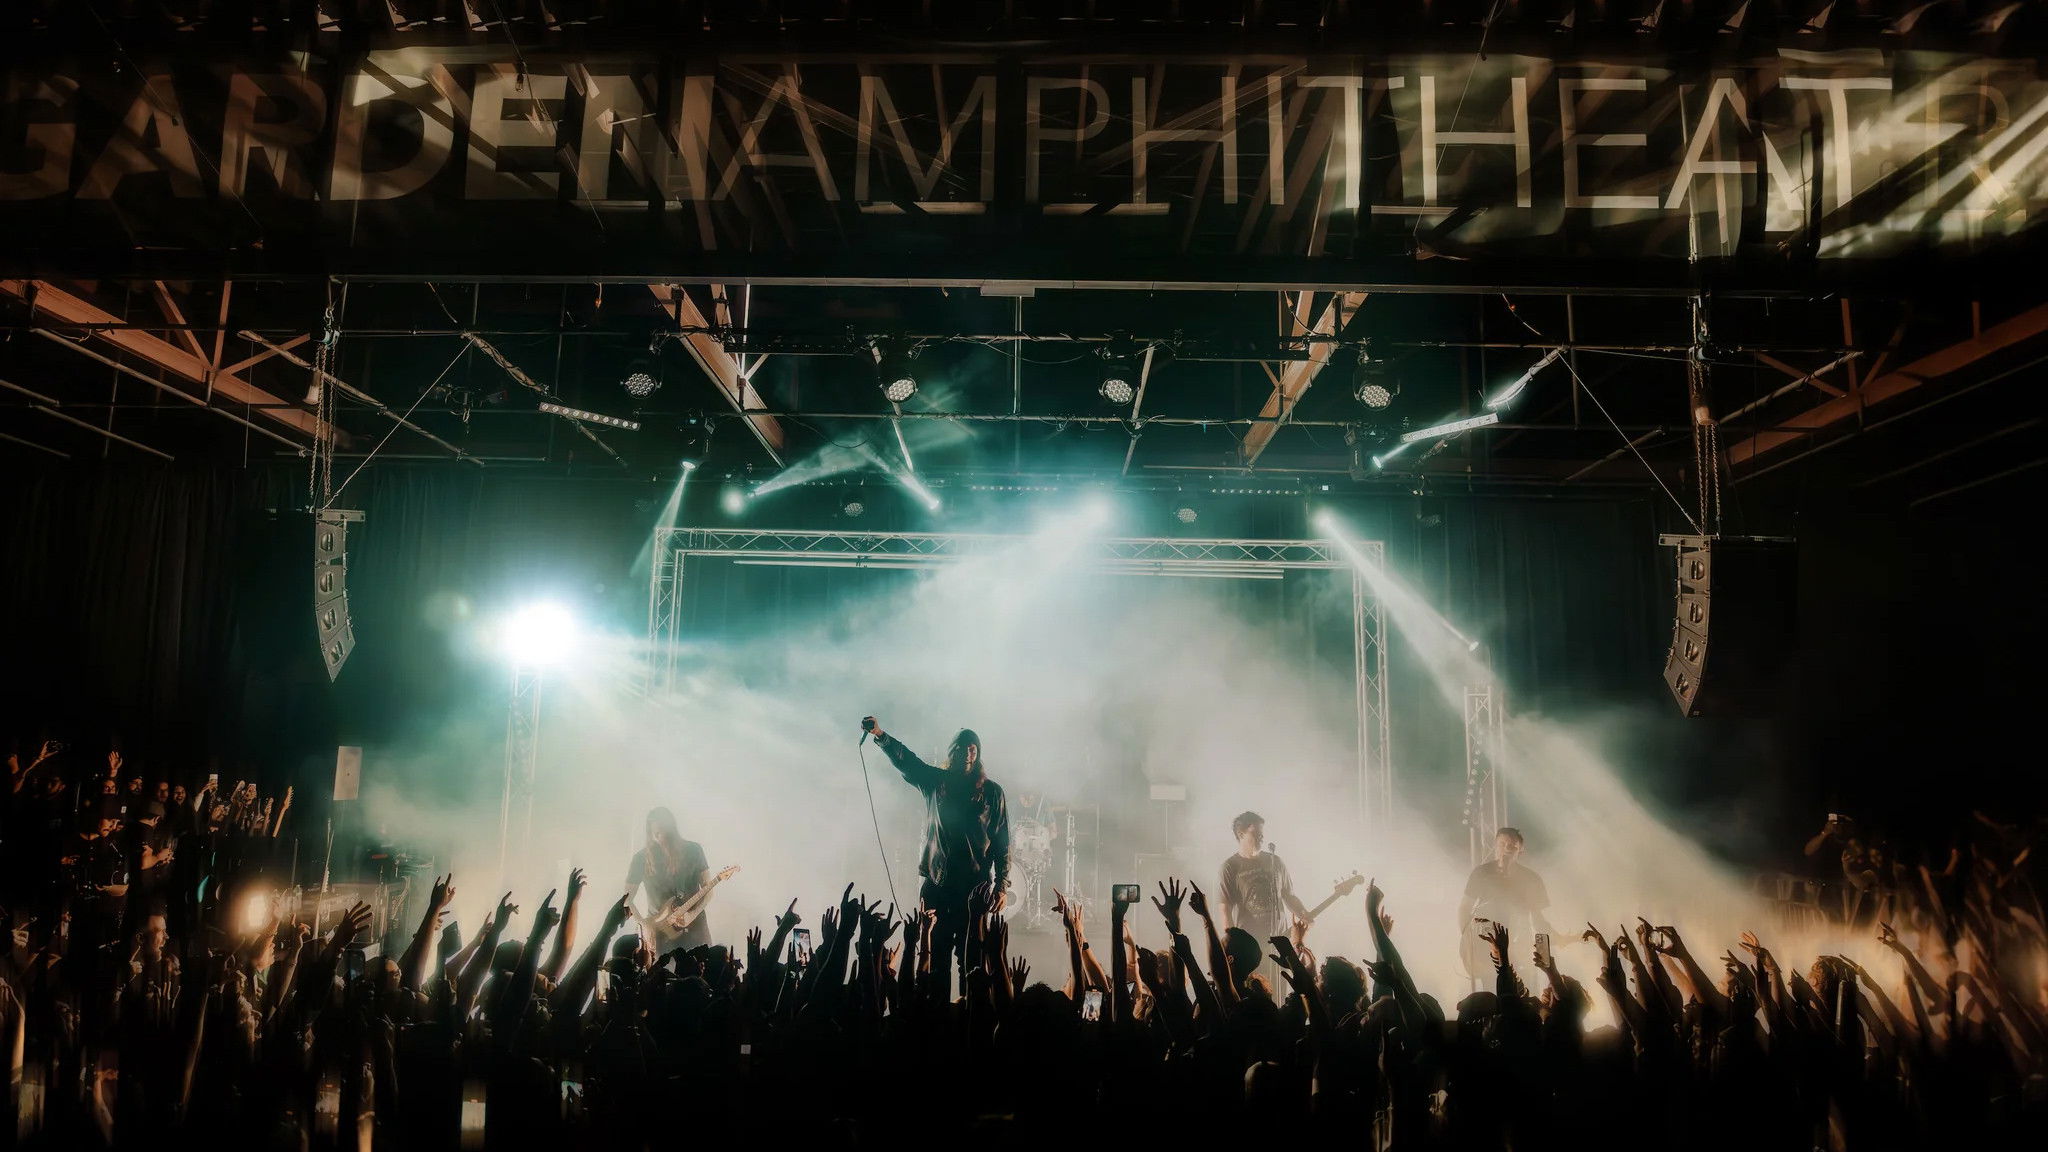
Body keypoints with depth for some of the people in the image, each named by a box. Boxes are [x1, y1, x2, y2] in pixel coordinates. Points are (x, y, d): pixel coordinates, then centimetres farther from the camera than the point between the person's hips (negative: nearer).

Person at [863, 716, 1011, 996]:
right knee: (936, 958, 3)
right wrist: (880, 736, -26)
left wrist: (1002, 886, -4)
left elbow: (1002, 843, 3)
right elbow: (905, 759, -9)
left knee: (970, 961, -2)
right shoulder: (935, 781, 7)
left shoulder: (991, 791, 4)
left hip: (975, 888, -1)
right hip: (936, 884, 2)